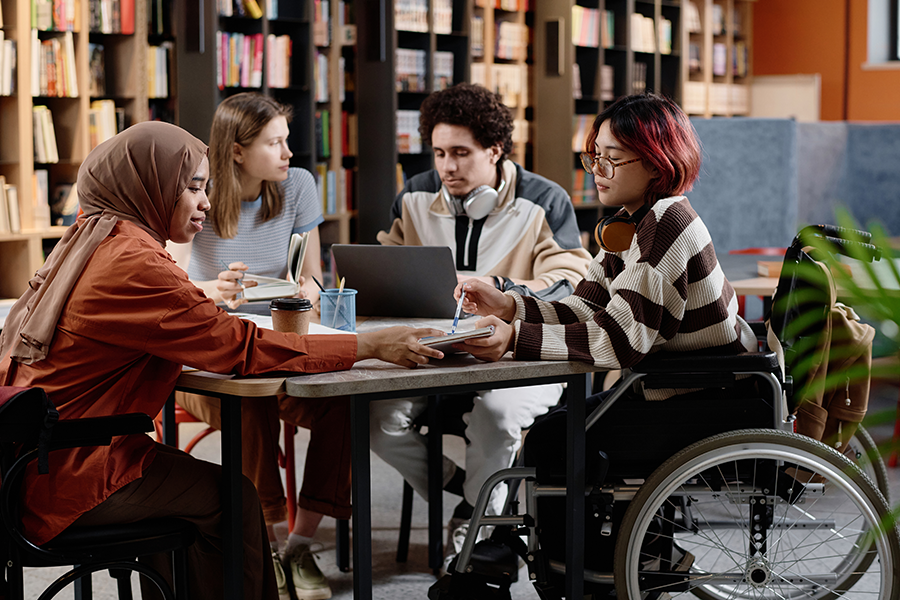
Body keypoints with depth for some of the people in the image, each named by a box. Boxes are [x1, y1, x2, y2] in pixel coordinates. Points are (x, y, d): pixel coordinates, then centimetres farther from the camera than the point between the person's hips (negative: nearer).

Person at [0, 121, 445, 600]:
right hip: (61, 478, -9)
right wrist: (373, 346, -21)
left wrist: (208, 301, 10)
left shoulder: (91, 238, 9)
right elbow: (242, 349, -24)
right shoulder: (133, 264, -22)